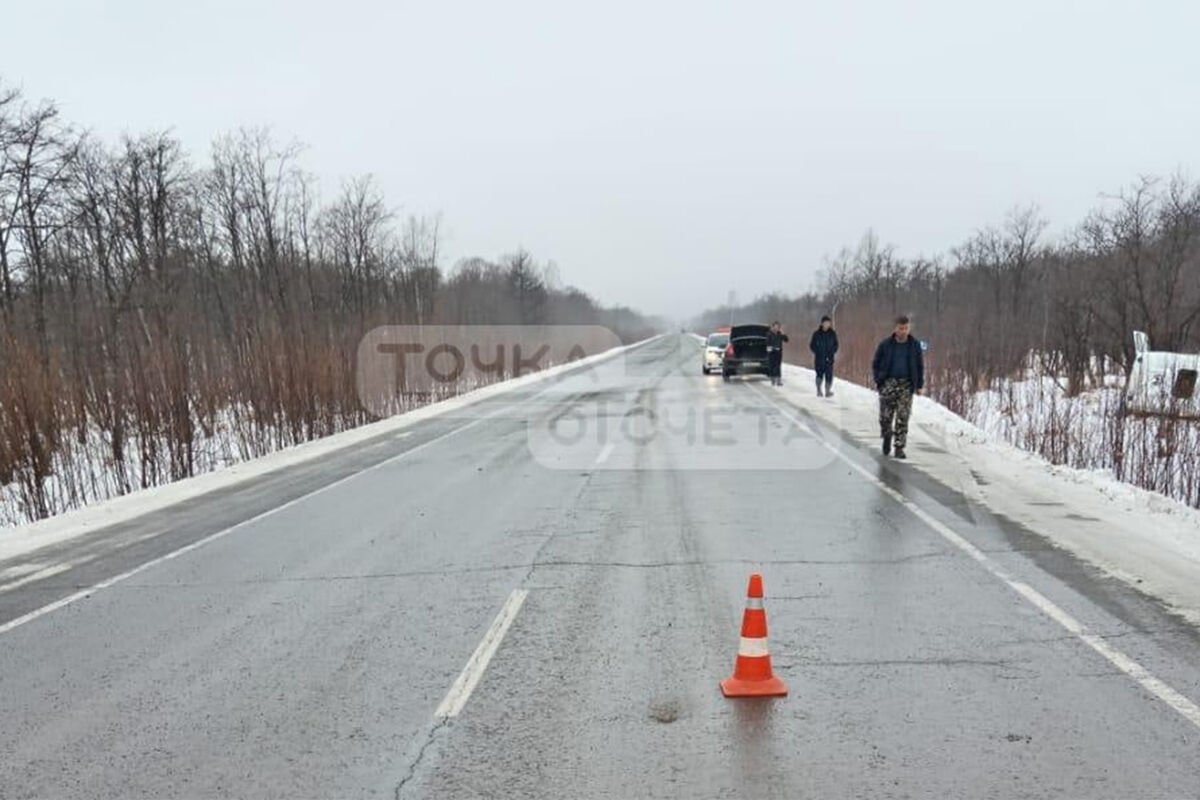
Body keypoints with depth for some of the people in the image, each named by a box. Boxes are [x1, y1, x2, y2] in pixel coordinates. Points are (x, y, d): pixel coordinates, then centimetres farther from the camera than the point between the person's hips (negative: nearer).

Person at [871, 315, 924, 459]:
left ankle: (899, 447, 0)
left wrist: (920, 385, 7)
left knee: (903, 417, -5)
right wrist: (879, 380, -2)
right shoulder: (886, 344, -1)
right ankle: (887, 436, 28)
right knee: (885, 415, -2)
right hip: (889, 382, 0)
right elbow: (875, 364, 8)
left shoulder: (915, 344, 3)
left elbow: (920, 366, 11)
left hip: (906, 384, 0)